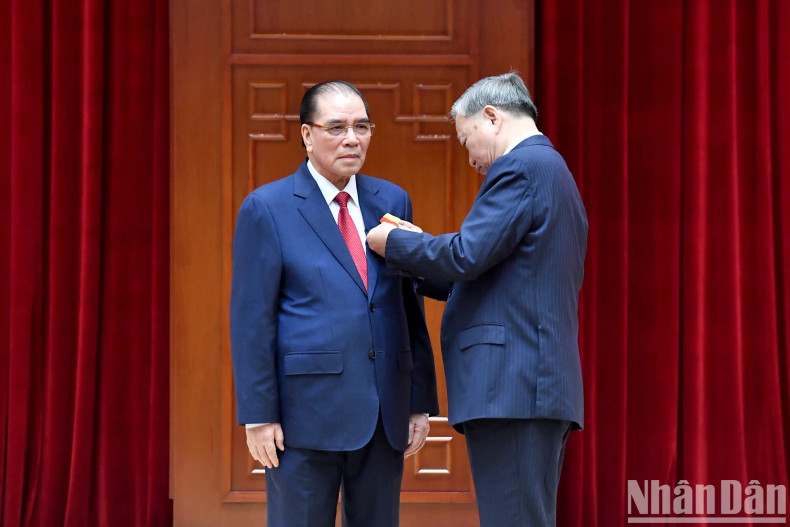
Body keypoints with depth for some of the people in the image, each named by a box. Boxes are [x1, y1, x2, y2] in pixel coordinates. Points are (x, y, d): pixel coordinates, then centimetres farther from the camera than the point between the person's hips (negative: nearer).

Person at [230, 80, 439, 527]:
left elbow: (412, 308, 14)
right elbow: (251, 321, -5)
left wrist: (421, 402, 9)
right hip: (307, 414, -4)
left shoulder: (393, 201, 12)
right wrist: (258, 416, -10)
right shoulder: (266, 208, -2)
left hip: (385, 418, 5)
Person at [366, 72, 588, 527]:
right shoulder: (555, 171, 23)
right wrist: (425, 255, 23)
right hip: (546, 387, 10)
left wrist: (394, 243, 0)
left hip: (510, 386, -10)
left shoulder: (520, 167, -8)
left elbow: (467, 256, -16)